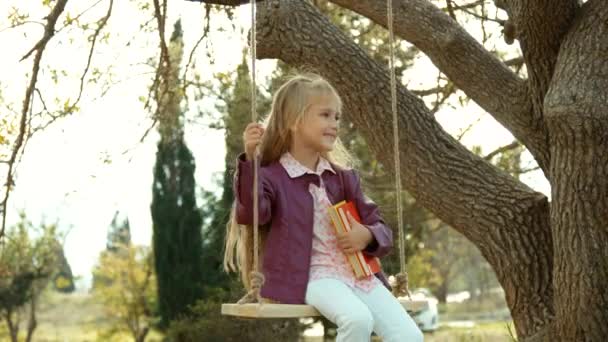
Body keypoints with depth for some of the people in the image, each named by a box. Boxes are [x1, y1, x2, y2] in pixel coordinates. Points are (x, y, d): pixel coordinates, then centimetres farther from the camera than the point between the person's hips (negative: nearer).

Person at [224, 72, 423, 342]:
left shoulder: (343, 177, 18)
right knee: (358, 319, -35)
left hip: (356, 271, 6)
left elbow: (382, 230, 19)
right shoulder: (272, 177, 2)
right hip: (311, 276, -6)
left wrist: (368, 235, -5)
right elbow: (250, 213, -20)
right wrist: (249, 160, -30)